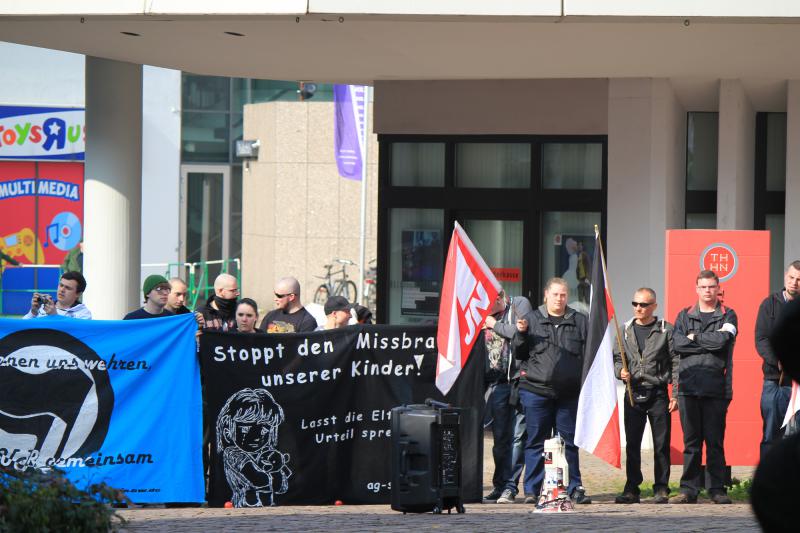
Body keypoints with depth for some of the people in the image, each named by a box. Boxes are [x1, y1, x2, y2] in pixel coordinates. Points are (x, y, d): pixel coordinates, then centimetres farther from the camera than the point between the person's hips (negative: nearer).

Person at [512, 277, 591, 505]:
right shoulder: (532, 320, 7)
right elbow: (518, 354, 9)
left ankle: (574, 488, 11)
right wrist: (521, 334, -9)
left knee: (570, 442, 4)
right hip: (536, 390, -1)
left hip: (569, 393, 1)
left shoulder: (579, 322, 9)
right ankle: (532, 490, 6)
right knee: (536, 441, 2)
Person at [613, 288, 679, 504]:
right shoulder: (626, 330, 11)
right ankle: (632, 489, 7)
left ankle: (661, 489, 6)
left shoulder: (665, 330, 0)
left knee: (661, 444, 0)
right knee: (632, 443, 3)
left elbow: (675, 362, -1)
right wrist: (620, 371, -7)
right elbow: (617, 358, 16)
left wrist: (675, 395, -5)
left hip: (658, 393, -3)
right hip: (633, 394, 3)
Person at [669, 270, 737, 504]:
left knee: (715, 440, -1)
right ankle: (689, 489, 5)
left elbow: (722, 340, -10)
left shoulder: (728, 316, 9)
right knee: (691, 441, 3)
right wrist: (709, 343, -5)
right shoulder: (684, 316, 15)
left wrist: (694, 338, 0)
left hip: (715, 386, -2)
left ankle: (717, 488, 3)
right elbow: (677, 344, -2)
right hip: (688, 386, 2)